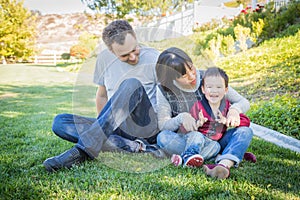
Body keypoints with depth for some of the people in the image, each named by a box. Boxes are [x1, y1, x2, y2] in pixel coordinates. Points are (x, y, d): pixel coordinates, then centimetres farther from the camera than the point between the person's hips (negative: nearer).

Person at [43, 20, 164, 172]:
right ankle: (135, 147, -27)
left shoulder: (153, 59, -5)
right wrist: (104, 124, 11)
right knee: (60, 122, -14)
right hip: (116, 128, 5)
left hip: (147, 125, -4)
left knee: (132, 84, -32)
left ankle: (82, 151, -34)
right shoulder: (104, 58, 7)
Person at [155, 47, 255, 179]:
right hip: (186, 141, -1)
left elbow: (244, 102, -3)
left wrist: (234, 109, -28)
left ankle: (224, 165, -49)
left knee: (245, 132, -21)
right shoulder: (164, 91, -7)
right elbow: (162, 124, -10)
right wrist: (181, 118, -30)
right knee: (163, 138, -31)